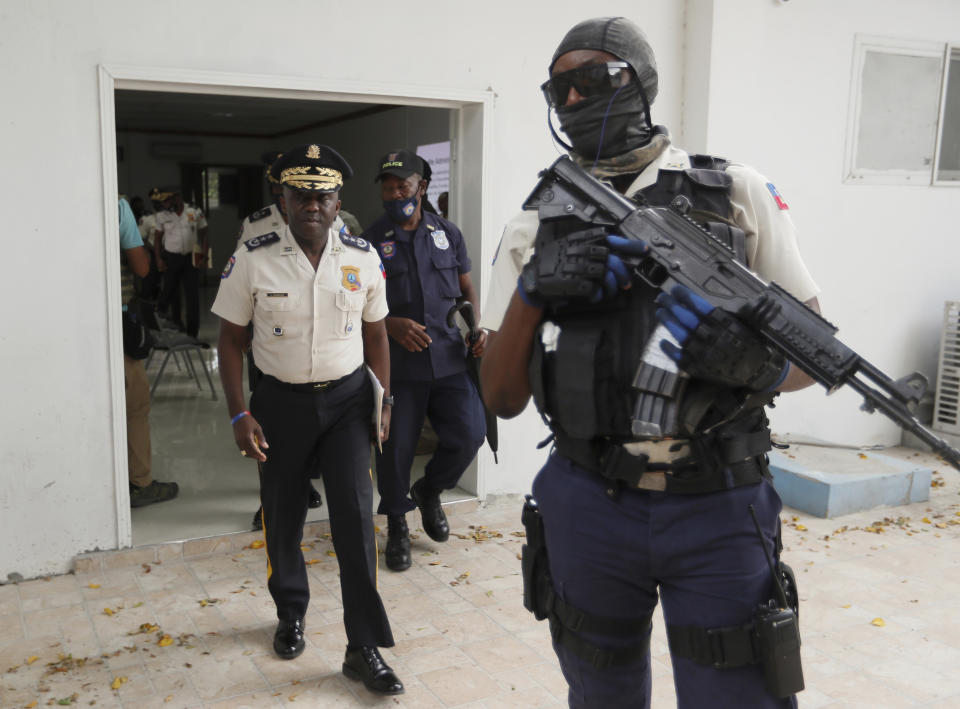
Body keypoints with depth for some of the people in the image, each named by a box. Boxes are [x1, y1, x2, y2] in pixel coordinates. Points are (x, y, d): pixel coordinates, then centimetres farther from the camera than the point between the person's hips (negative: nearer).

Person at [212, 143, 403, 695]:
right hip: (282, 401, 0)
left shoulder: (363, 258, -3)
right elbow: (231, 339, -1)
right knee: (283, 520, 12)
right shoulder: (253, 260, -8)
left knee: (356, 515, -7)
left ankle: (365, 648, 6)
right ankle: (291, 614, 40)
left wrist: (384, 401, 2)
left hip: (348, 399, 0)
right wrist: (240, 414, -7)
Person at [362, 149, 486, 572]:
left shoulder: (447, 233, 10)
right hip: (398, 365, -2)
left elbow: (466, 288, 17)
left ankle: (429, 492, 25)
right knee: (395, 447, 2)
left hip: (450, 360, 2)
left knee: (469, 434, -5)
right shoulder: (371, 241, 2)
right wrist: (393, 325, -17)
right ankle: (397, 527, 25)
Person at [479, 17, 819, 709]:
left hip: (718, 509, -2)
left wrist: (760, 363, -21)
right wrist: (533, 289, -16)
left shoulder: (739, 194, -1)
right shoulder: (538, 226, 3)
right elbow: (502, 398, 0)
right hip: (589, 510, 2)